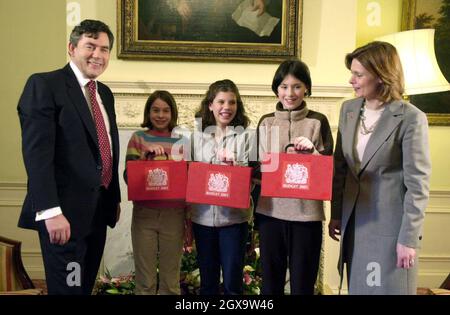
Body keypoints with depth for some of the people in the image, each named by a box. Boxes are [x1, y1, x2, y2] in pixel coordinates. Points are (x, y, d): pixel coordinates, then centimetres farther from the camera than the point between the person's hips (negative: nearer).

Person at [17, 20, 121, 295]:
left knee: (86, 285, 18)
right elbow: (37, 152, -18)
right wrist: (50, 210, -24)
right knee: (68, 288, 2)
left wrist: (115, 197, 18)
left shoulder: (105, 93, 15)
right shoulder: (44, 85, -9)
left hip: (99, 208, 8)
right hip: (65, 210, -7)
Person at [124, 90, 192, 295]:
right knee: (145, 280, 6)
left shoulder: (181, 141, 5)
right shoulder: (138, 138, 3)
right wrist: (146, 155, -17)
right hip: (144, 215, 0)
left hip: (174, 216, 1)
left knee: (171, 280, 9)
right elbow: (128, 177, -2)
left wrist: (190, 221, 7)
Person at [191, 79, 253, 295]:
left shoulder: (245, 136, -1)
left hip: (234, 217, -2)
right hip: (203, 216, 3)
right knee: (207, 281, 15)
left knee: (232, 282, 5)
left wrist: (235, 167, -22)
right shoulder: (197, 136, 6)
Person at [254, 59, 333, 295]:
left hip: (306, 213, -2)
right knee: (270, 281, 13)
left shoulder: (318, 121, 0)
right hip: (270, 211, 2)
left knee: (302, 283, 8)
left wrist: (312, 151, -17)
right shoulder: (265, 122, 7)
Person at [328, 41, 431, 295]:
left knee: (389, 287, 7)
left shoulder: (411, 118, -13)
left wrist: (409, 238, -13)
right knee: (358, 288, 17)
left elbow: (418, 184, -13)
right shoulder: (349, 109, 4)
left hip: (390, 226, -5)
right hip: (355, 222, 6)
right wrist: (336, 214, 10)